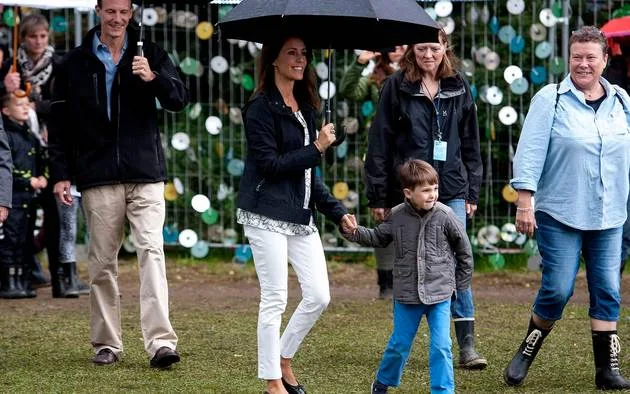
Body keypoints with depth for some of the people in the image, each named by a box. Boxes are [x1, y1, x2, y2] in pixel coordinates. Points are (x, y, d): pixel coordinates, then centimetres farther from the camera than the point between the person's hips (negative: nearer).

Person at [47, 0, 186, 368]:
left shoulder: (150, 54, 7)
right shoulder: (77, 62, 8)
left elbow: (180, 99, -1)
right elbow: (60, 123, 10)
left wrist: (154, 78, -20)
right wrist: (61, 174, 3)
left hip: (145, 175, -1)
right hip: (98, 178, 1)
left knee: (152, 249, -13)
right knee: (102, 262, 4)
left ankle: (161, 341, -18)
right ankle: (107, 344, 13)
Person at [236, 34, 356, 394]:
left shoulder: (306, 107, 15)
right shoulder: (261, 108, -8)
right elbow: (270, 164, -15)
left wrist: (336, 210, 14)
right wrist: (316, 149, -13)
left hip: (302, 216, 7)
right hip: (268, 215, -7)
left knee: (319, 296, 3)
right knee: (275, 300, -4)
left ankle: (284, 362, 21)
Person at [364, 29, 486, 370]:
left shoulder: (458, 88, 8)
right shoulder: (397, 86, -1)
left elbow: (470, 144, 14)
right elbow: (379, 143, -1)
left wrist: (472, 192, 11)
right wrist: (378, 196, -3)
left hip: (451, 190, 2)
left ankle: (467, 346, -4)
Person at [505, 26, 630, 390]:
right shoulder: (551, 99, -4)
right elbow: (531, 152, -7)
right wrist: (525, 201, -13)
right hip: (559, 216, -4)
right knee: (558, 289, -6)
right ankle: (525, 355, 15)